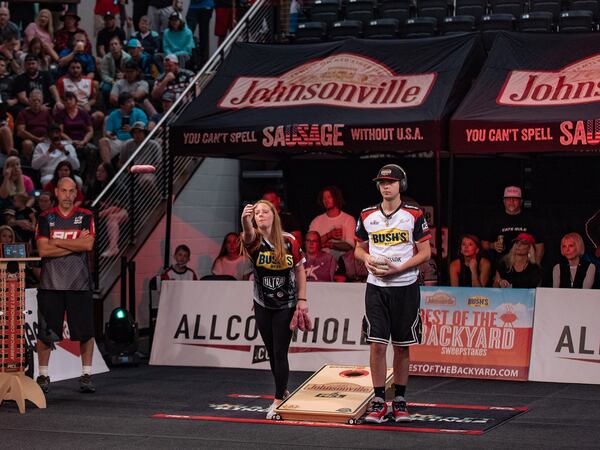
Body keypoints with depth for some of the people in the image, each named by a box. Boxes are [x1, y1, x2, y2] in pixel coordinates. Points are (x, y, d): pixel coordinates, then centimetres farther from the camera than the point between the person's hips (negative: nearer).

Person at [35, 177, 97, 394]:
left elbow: (88, 244, -10)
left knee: (86, 332, 1)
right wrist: (75, 244, -9)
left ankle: (86, 375, 12)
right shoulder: (45, 218, 6)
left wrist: (57, 241, -8)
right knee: (45, 333, 2)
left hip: (79, 284, 0)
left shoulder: (86, 217, 6)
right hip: (50, 284, 0)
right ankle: (43, 376, 12)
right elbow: (43, 250, -7)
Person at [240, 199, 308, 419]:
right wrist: (245, 220, -60)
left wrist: (302, 299, -5)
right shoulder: (254, 240, -10)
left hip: (286, 306, -2)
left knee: (280, 352, -6)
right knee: (272, 352, 12)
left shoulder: (289, 241, -9)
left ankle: (279, 400, -2)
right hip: (262, 306, 2)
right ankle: (283, 391, 31)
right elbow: (248, 235, -36)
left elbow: (300, 270, 2)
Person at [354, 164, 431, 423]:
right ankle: (379, 402, 0)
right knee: (377, 345, -6)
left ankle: (399, 401, 16)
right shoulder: (367, 216, 8)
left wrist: (398, 268, -14)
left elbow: (426, 252, -2)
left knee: (402, 347, 6)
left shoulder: (414, 215, -1)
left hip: (405, 287, -1)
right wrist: (367, 259, -5)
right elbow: (359, 248, 18)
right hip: (376, 287, 2)